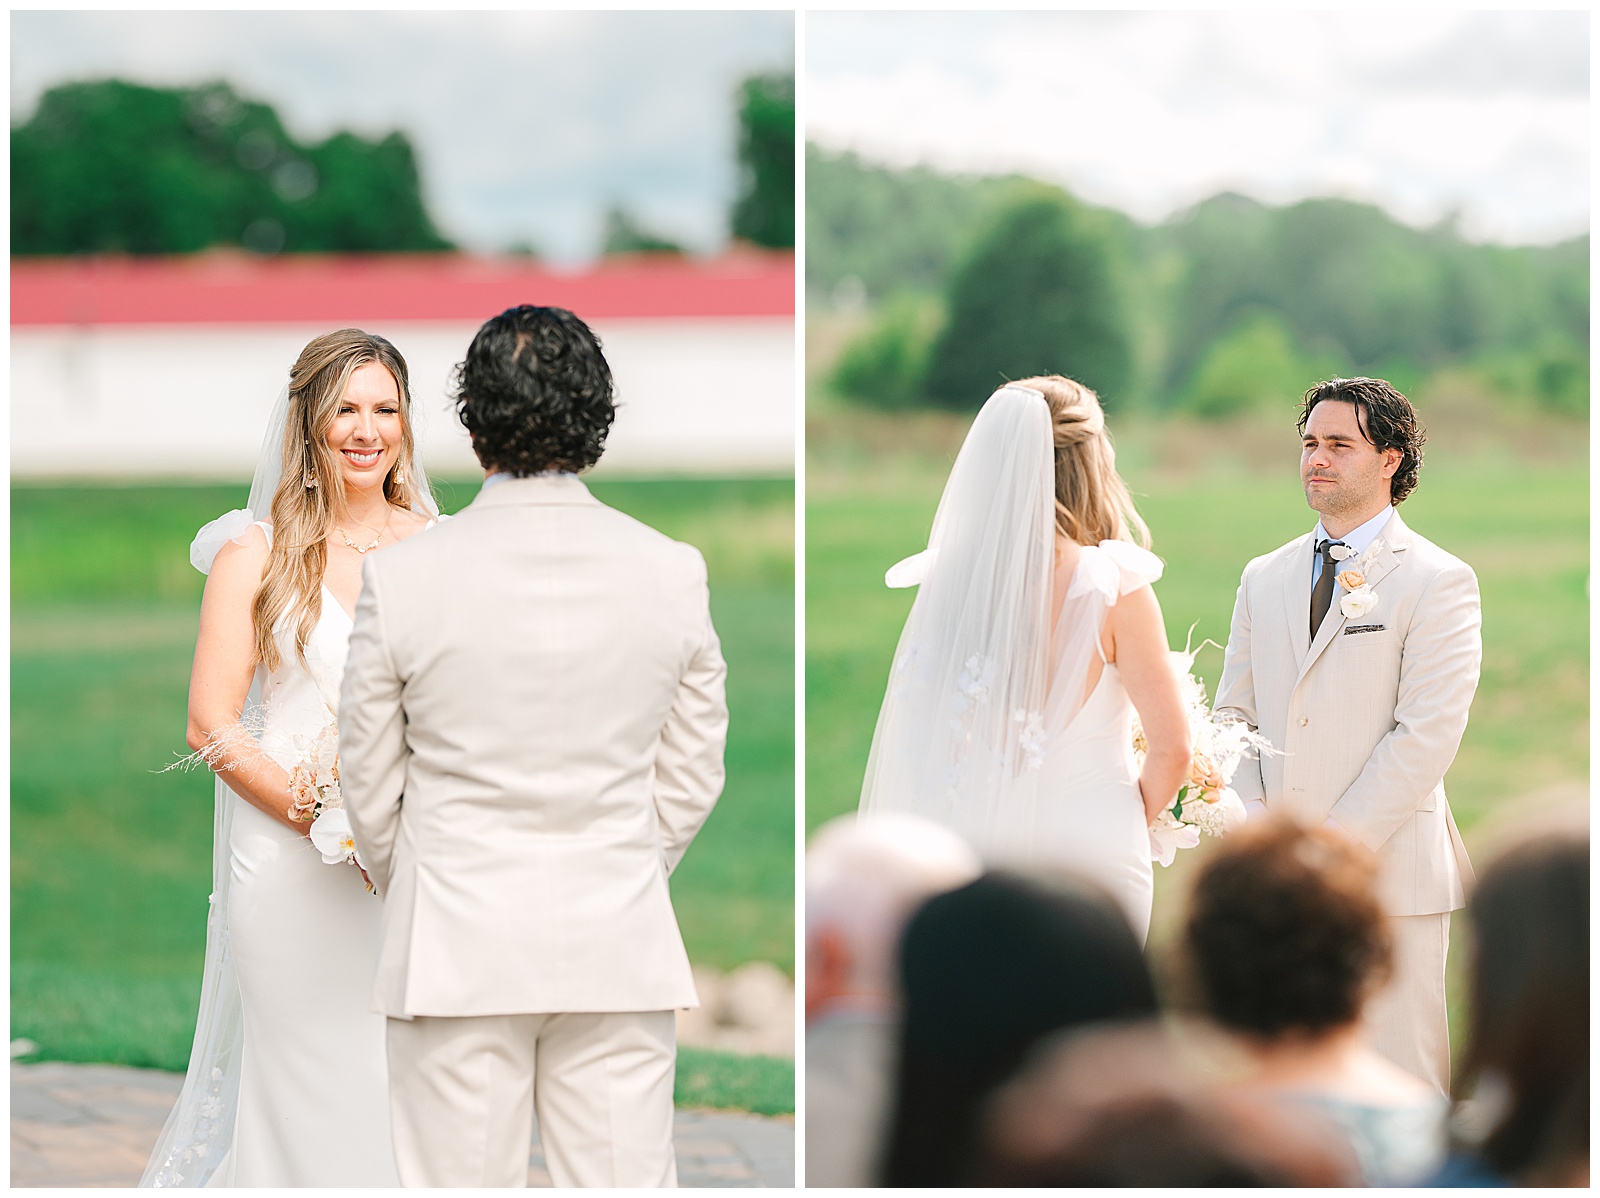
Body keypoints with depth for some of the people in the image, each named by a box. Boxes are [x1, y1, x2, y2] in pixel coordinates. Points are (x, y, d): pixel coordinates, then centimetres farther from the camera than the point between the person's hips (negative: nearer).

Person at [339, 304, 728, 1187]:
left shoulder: (403, 577, -8)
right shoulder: (671, 571, -2)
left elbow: (369, 782, 2)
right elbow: (692, 775, 6)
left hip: (459, 947, -2)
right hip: (619, 945, 2)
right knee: (625, 1180, 5)